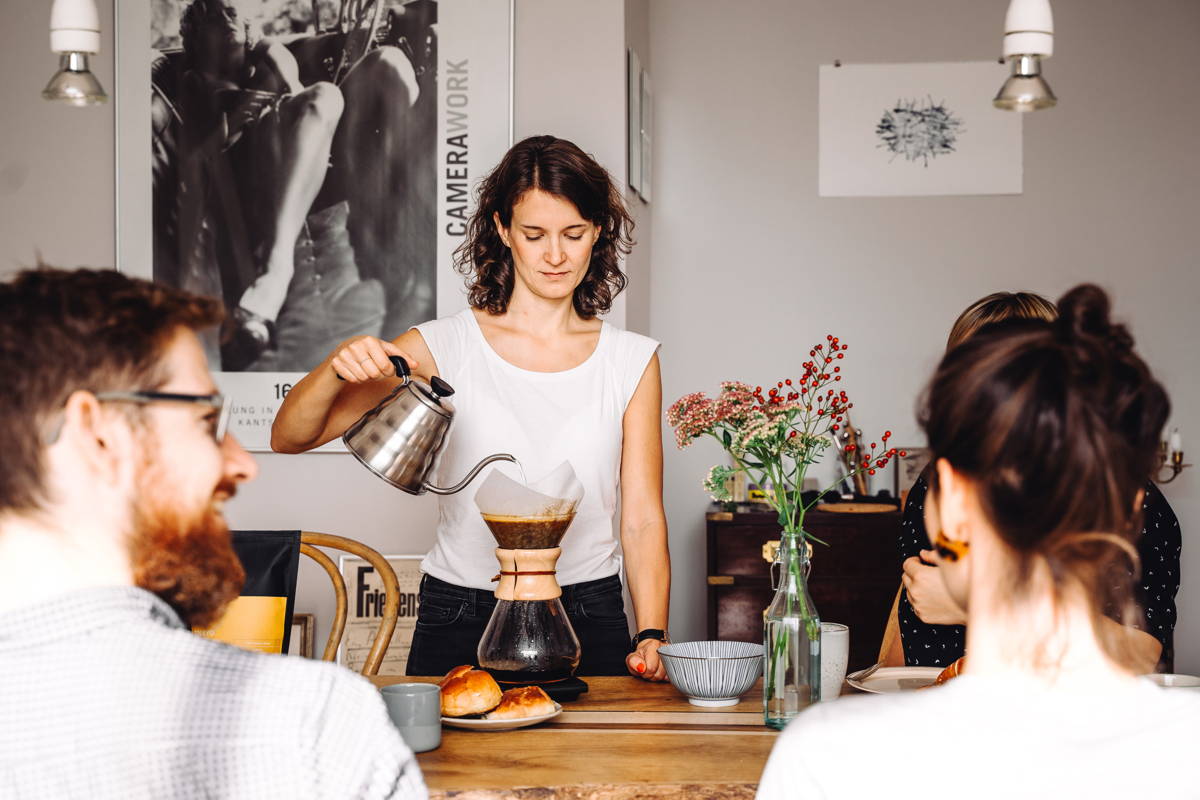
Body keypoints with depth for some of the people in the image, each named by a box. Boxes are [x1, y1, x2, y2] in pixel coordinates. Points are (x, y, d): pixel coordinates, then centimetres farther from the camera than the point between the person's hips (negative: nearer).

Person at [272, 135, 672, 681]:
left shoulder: (631, 361, 5)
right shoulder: (444, 346, 0)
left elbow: (643, 517, 4)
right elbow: (289, 437, -2)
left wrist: (652, 637, -10)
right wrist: (339, 365, -22)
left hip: (588, 618, 1)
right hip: (459, 620, -1)